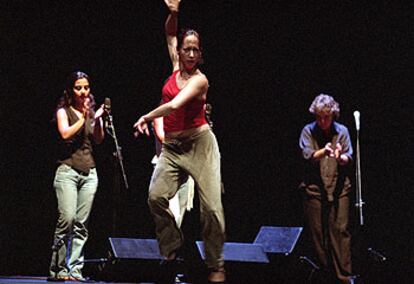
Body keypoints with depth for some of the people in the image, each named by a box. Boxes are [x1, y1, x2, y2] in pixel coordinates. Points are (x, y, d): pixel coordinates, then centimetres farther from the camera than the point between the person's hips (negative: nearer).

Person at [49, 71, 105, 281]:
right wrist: (83, 118, -8)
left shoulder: (91, 111, 17)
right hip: (68, 170, -4)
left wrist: (98, 119, -8)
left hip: (89, 172, 4)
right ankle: (57, 268, -12)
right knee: (67, 218, -18)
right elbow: (65, 133, -13)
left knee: (81, 224, -3)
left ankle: (74, 268, -2)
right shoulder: (64, 111, 5)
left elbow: (98, 140, 6)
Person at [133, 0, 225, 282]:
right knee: (156, 197, -16)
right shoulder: (177, 67, 9)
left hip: (199, 144, -5)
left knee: (211, 206, -11)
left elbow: (175, 105, -24)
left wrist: (146, 117, -17)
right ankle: (171, 253, 1)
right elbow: (170, 34, 23)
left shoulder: (200, 79, -10)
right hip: (172, 147, 5)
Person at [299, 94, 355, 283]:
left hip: (339, 188, 0)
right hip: (315, 188, 0)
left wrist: (340, 157, -25)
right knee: (317, 231, 3)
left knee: (340, 230, -4)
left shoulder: (342, 131, 5)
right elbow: (307, 155, -11)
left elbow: (349, 158, -2)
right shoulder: (308, 131, 2)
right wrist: (323, 152, -31)